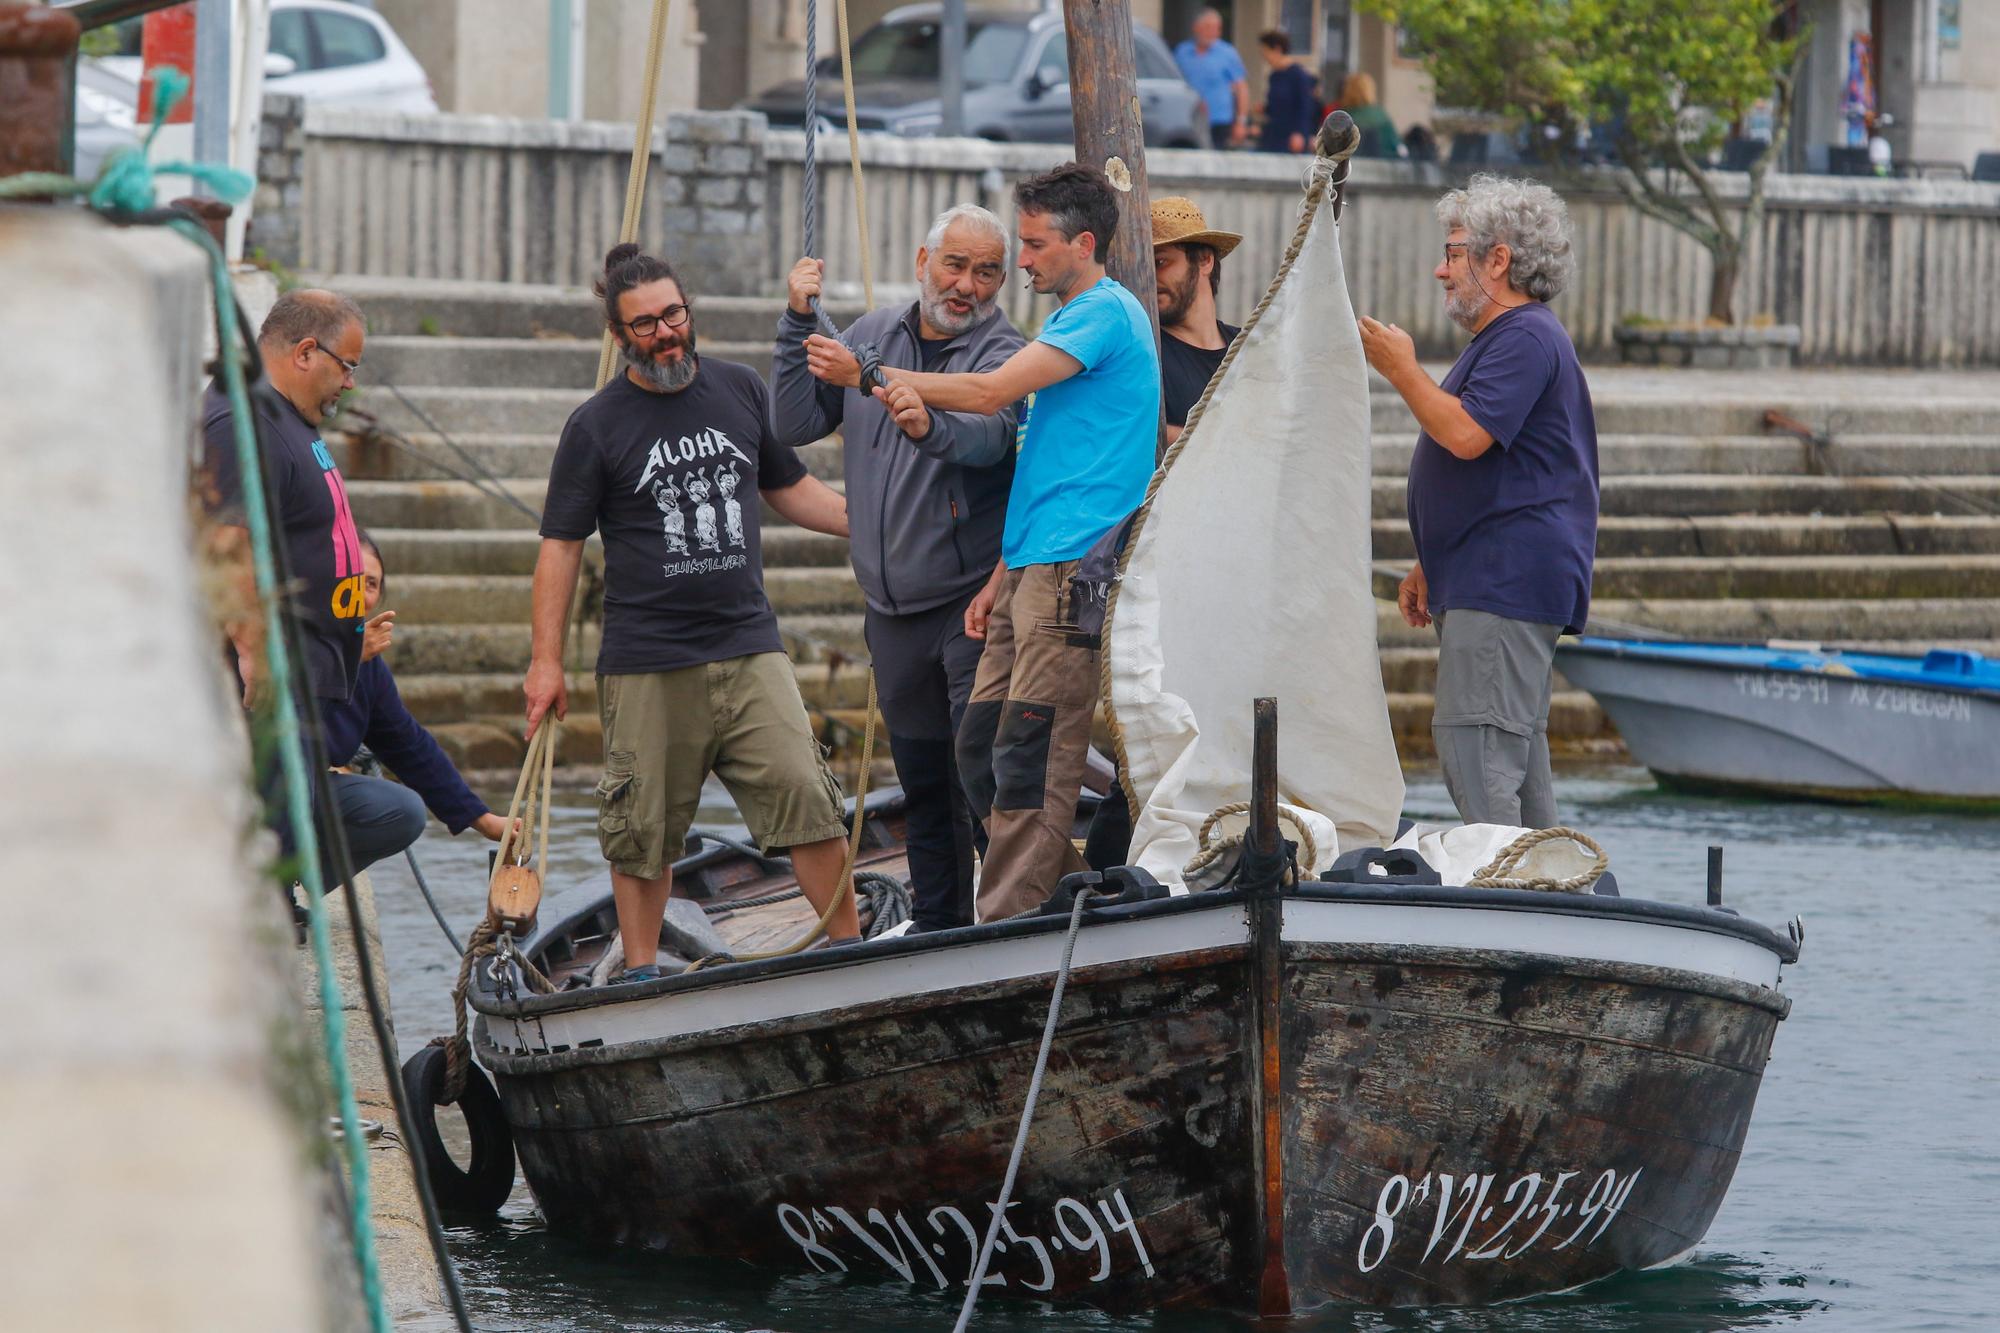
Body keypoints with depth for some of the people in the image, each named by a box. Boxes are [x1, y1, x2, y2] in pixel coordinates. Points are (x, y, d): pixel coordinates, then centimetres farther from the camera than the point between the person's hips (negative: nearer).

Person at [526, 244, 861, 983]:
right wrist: (546, 660, -3)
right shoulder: (595, 425, 0)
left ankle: (848, 949, 2)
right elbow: (561, 544, 1)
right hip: (647, 664, -2)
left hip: (748, 645, 2)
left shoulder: (740, 390, 10)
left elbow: (788, 489, 23)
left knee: (807, 798, -7)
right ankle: (641, 974, 13)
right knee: (644, 827, 1)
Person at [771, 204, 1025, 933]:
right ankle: (936, 928, 23)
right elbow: (795, 424, 7)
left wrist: (930, 427, -48)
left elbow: (988, 433, -29)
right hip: (893, 608, 6)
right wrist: (799, 324, -2)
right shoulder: (874, 333, 9)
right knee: (922, 781, 13)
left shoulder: (1001, 353, -8)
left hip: (972, 601, -6)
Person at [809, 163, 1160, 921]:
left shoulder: (1107, 313, -8)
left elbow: (991, 393, -13)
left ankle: (1006, 934, -13)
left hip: (1072, 572, -10)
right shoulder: (1069, 319, 23)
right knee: (981, 747, 7)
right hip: (1030, 569, 10)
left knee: (1028, 758, -12)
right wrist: (999, 581, 21)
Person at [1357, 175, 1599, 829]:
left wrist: (1402, 370, -11)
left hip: (1505, 581, -11)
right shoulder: (1500, 338, 23)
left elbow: (1466, 434, -24)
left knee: (1475, 746, -16)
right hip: (1483, 582, 11)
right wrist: (1429, 567, 25)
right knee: (1516, 746, 11)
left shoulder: (1527, 339, -12)